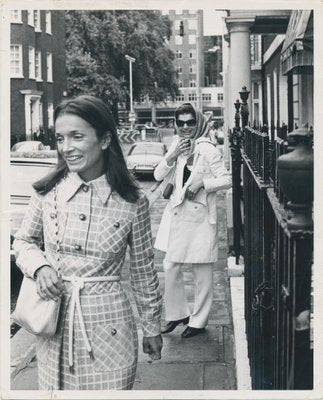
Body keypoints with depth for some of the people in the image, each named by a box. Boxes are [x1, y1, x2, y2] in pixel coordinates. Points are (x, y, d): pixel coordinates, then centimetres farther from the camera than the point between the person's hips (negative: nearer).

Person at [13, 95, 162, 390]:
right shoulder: (48, 191, -3)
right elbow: (23, 241, 12)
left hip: (108, 327, -2)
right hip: (54, 326, 2)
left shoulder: (132, 201, -8)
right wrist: (39, 266, -10)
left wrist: (152, 327, 10)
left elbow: (143, 271, 3)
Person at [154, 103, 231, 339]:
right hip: (177, 213, 6)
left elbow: (226, 180, -10)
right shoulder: (177, 144, 6)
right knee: (171, 267, 12)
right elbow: (158, 175, 3)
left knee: (202, 272, 6)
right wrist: (173, 155, -11)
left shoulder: (207, 149, -11)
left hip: (200, 215, -6)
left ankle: (199, 321, 20)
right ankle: (177, 314, 30)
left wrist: (202, 182, -22)